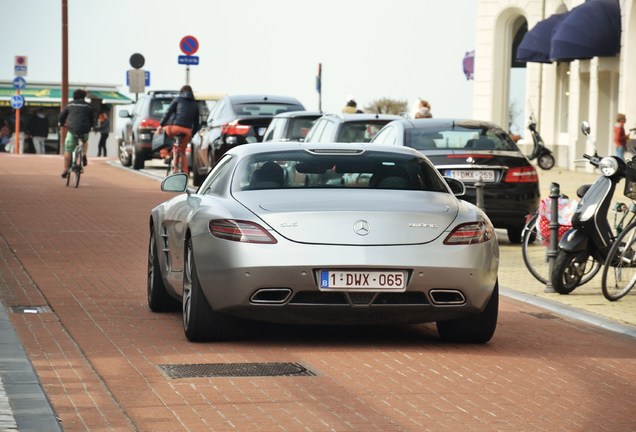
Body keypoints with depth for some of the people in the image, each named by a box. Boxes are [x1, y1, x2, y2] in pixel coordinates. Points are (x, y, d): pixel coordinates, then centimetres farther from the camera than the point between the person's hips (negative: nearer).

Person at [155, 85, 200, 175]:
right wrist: (193, 135, 26)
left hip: (175, 127, -4)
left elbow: (168, 112, -1)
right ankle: (185, 173, 13)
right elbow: (196, 122, 20)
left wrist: (161, 125, -1)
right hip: (187, 131, 4)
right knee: (182, 152, 19)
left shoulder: (178, 100, 10)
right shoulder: (195, 105, 21)